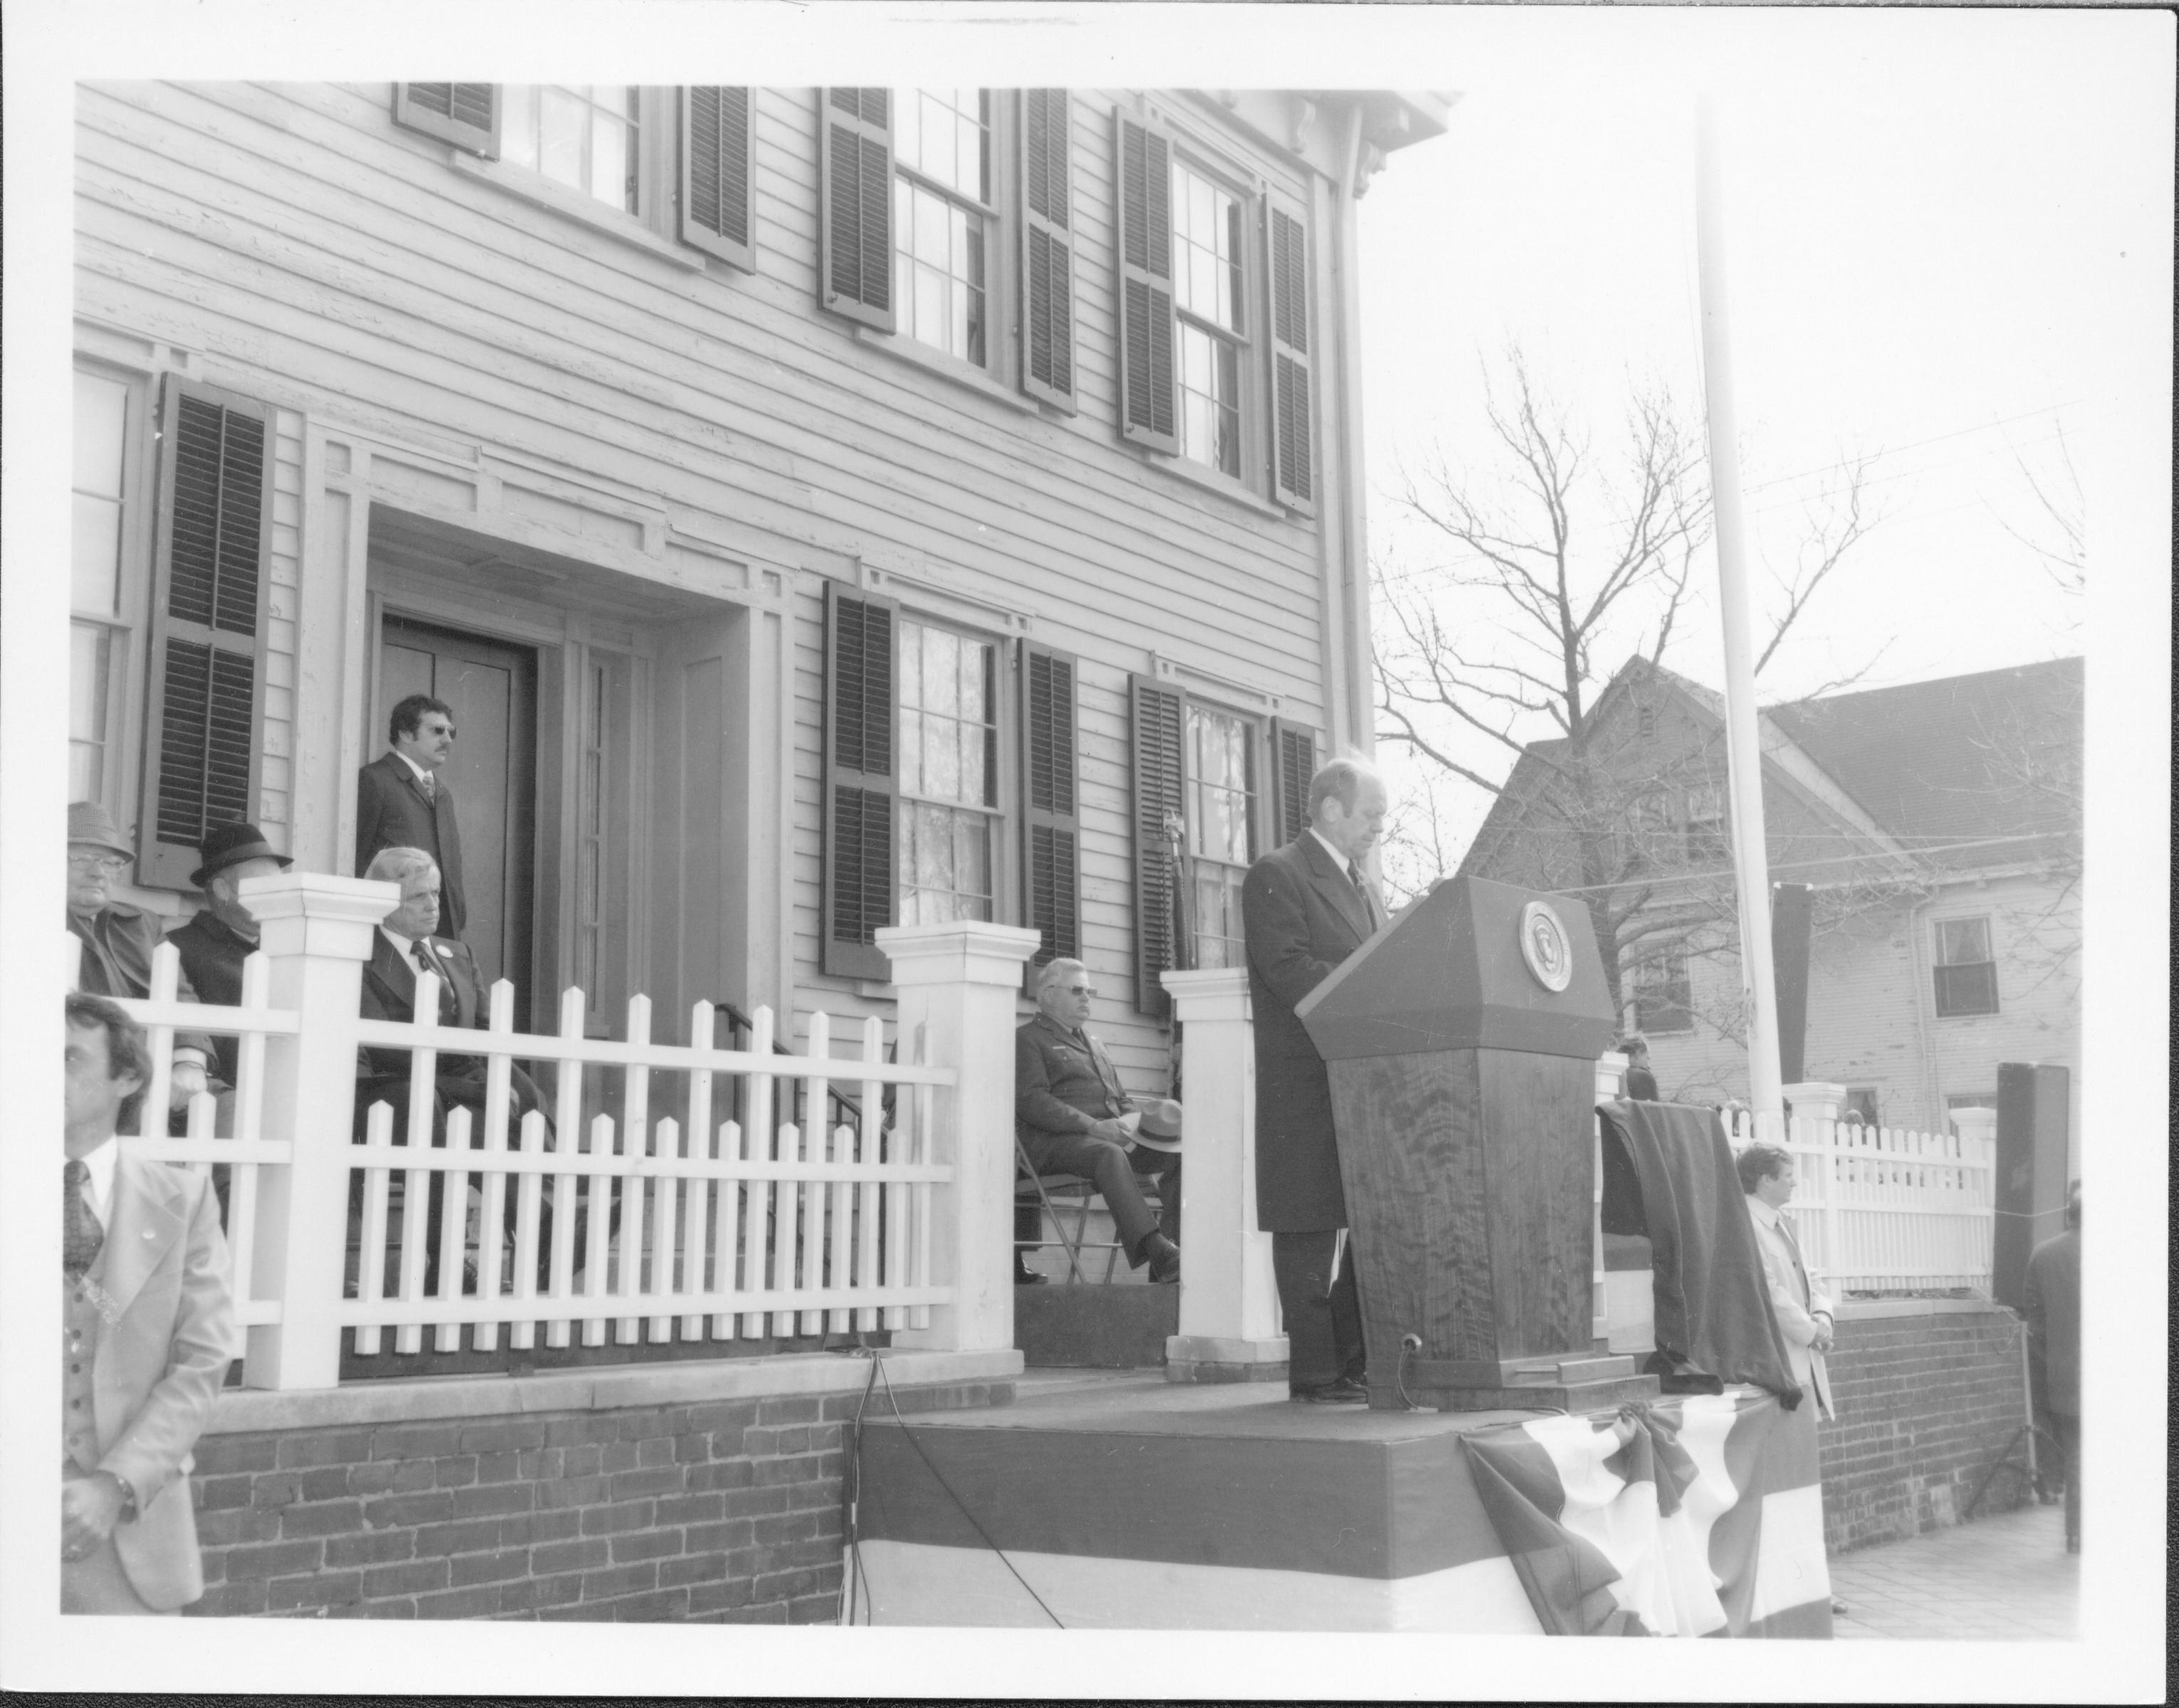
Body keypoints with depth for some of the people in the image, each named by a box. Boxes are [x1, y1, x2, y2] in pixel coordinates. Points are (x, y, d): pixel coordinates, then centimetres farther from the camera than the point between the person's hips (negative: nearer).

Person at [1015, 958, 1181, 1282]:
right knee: (1109, 1155, -38)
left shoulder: (1093, 1045, 32)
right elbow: (1031, 1102, -8)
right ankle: (1157, 1253, -51)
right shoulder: (1027, 1040, 7)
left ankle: (1172, 1242, -30)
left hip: (1112, 1135, 7)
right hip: (1054, 1143, -7)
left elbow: (1123, 1100, 31)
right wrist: (1093, 1126, -19)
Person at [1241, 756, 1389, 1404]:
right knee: (1311, 1229, -3)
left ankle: (1355, 1358, 17)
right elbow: (1291, 971, -16)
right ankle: (1315, 1371, 2)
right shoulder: (1276, 876, -5)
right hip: (1307, 1086, -8)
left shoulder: (1361, 887, 22)